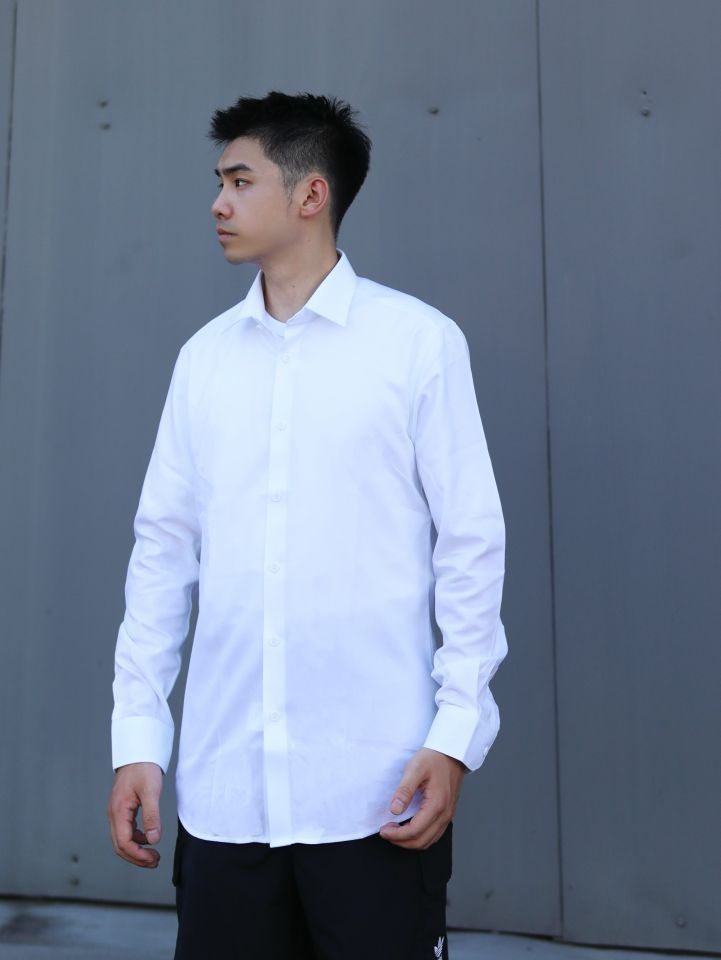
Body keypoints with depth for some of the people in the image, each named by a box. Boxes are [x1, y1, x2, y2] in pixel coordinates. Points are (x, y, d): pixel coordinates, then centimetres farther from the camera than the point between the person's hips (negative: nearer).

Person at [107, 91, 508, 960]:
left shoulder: (420, 341, -2)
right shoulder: (203, 356, 8)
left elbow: (471, 544, -3)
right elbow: (164, 546, 8)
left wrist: (457, 732, -8)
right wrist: (137, 732, 5)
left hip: (375, 785, -3)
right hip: (221, 782, 4)